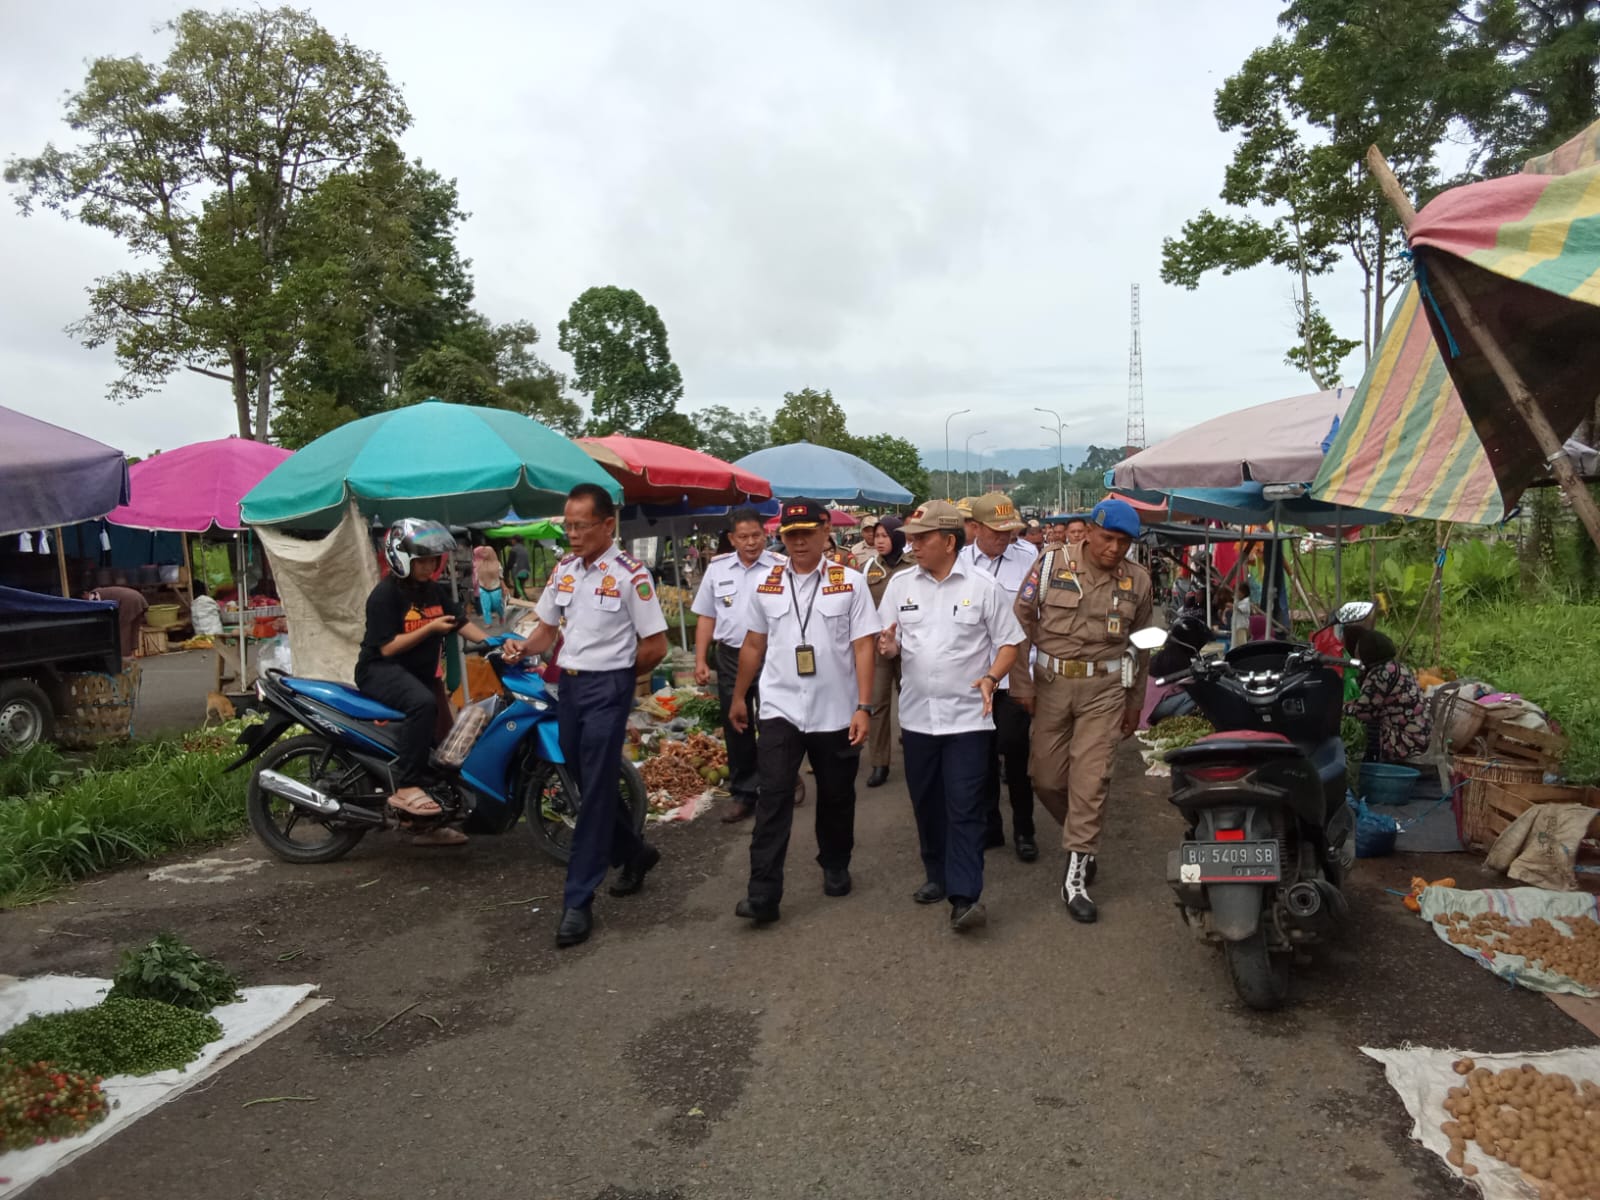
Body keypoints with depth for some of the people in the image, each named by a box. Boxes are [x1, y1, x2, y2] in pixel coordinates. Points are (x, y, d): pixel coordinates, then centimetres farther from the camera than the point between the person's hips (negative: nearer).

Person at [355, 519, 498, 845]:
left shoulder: (435, 591, 8)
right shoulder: (385, 594, -16)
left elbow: (462, 623, 3)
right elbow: (387, 648, -20)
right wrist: (431, 628, -24)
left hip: (419, 673, 9)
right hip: (381, 670, -9)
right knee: (423, 703, -39)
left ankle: (432, 824, 21)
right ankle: (404, 788, -32)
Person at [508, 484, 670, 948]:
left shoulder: (630, 574, -13)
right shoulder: (563, 569, 8)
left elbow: (656, 645, -10)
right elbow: (549, 627, 17)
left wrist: (617, 678, 0)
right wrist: (525, 648, -3)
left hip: (607, 688, -7)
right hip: (568, 685, 7)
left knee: (596, 792, -4)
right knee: (588, 785, 16)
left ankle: (578, 902, 0)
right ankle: (634, 852, 37)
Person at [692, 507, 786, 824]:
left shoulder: (781, 568, -6)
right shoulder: (717, 568, 6)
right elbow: (706, 617, 10)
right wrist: (700, 660, 5)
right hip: (730, 657, 4)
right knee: (736, 728, 10)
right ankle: (742, 793, 22)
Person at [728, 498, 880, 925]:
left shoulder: (850, 582, -4)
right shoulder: (767, 585, 5)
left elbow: (864, 646, -7)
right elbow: (754, 645, 13)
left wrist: (863, 707, -13)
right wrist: (738, 697, 17)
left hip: (836, 712, -1)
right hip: (781, 709, 1)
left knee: (836, 797, 14)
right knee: (774, 797, -5)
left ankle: (835, 867, 36)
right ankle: (763, 893, -3)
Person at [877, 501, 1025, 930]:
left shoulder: (984, 587, -4)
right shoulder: (900, 584, 5)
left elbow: (1009, 642, 0)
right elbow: (887, 643, 10)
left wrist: (992, 677, -18)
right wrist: (889, 649, -14)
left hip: (967, 715, -4)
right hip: (917, 714, 4)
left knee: (965, 808, -6)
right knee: (926, 803, 13)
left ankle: (964, 896, -6)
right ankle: (937, 875, 30)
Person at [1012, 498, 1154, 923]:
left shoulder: (1137, 580, 3)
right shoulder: (1051, 564, -4)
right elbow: (1020, 620, -2)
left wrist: (1135, 702, 15)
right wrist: (1021, 683, -4)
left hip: (1105, 687, 0)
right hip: (1052, 682, 1)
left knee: (1090, 777, -7)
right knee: (1047, 778, 7)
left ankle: (1076, 874, 1)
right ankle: (1083, 836, 35)